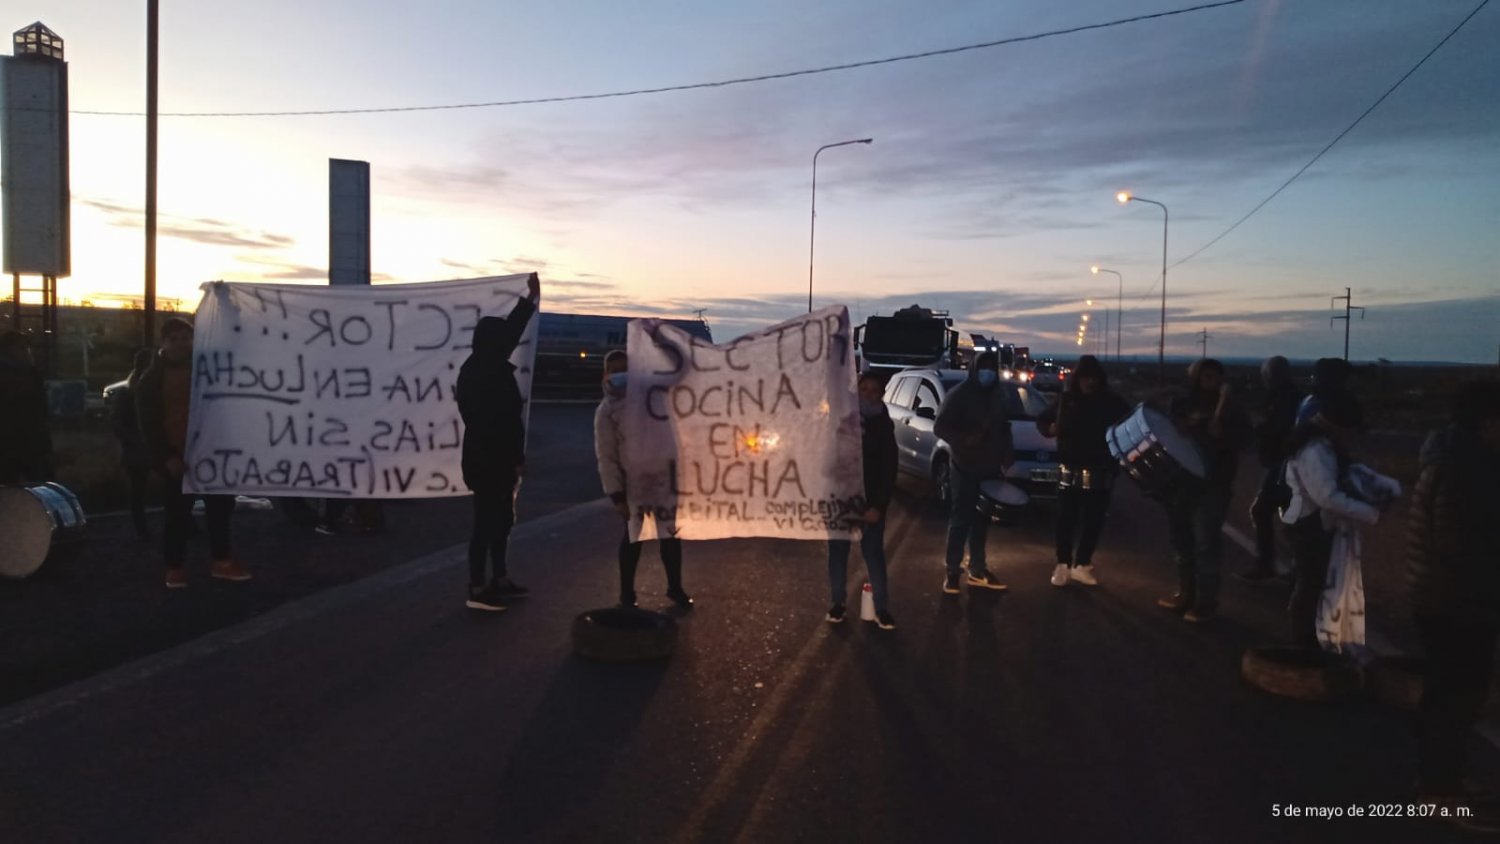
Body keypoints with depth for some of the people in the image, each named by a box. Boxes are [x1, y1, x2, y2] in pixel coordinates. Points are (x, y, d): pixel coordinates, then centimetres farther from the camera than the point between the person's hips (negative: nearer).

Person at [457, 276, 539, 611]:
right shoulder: (492, 374, -20)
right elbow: (506, 420, -21)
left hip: (486, 456, 10)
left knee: (499, 518, 17)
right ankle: (478, 590, 3)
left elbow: (510, 329, 20)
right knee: (487, 521, -3)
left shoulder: (478, 368, 10)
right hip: (490, 460, -10)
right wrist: (518, 458, -12)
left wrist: (530, 299, 26)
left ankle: (499, 579, 28)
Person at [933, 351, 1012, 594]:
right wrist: (964, 439, -27)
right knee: (961, 519, -3)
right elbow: (940, 427, -13)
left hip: (990, 468, 6)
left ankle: (977, 570, 22)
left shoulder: (998, 395, 10)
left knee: (981, 519, 12)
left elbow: (1003, 428, 18)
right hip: (965, 467, -5)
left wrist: (1007, 459, 8)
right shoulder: (959, 395, -8)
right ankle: (952, 571, 4)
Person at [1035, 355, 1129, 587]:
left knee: (1093, 521, 6)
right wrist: (1050, 429, -9)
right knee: (1066, 520, 0)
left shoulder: (1112, 402, 1)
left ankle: (1082, 565, 20)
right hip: (1070, 471, -1)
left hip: (1100, 473, 1)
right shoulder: (1066, 399, 3)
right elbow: (1042, 420, 13)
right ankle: (1062, 565, 11)